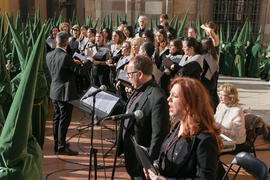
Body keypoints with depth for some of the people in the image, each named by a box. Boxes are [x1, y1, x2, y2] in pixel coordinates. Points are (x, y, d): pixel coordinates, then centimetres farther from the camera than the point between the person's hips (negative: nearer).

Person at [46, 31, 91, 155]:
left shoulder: (49, 55, 3)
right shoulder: (66, 57, -22)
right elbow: (79, 70, -15)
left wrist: (72, 63, 14)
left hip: (54, 92, 8)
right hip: (65, 93, -8)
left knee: (57, 118, 17)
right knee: (64, 120, 0)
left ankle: (57, 144, 27)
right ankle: (61, 147, 5)